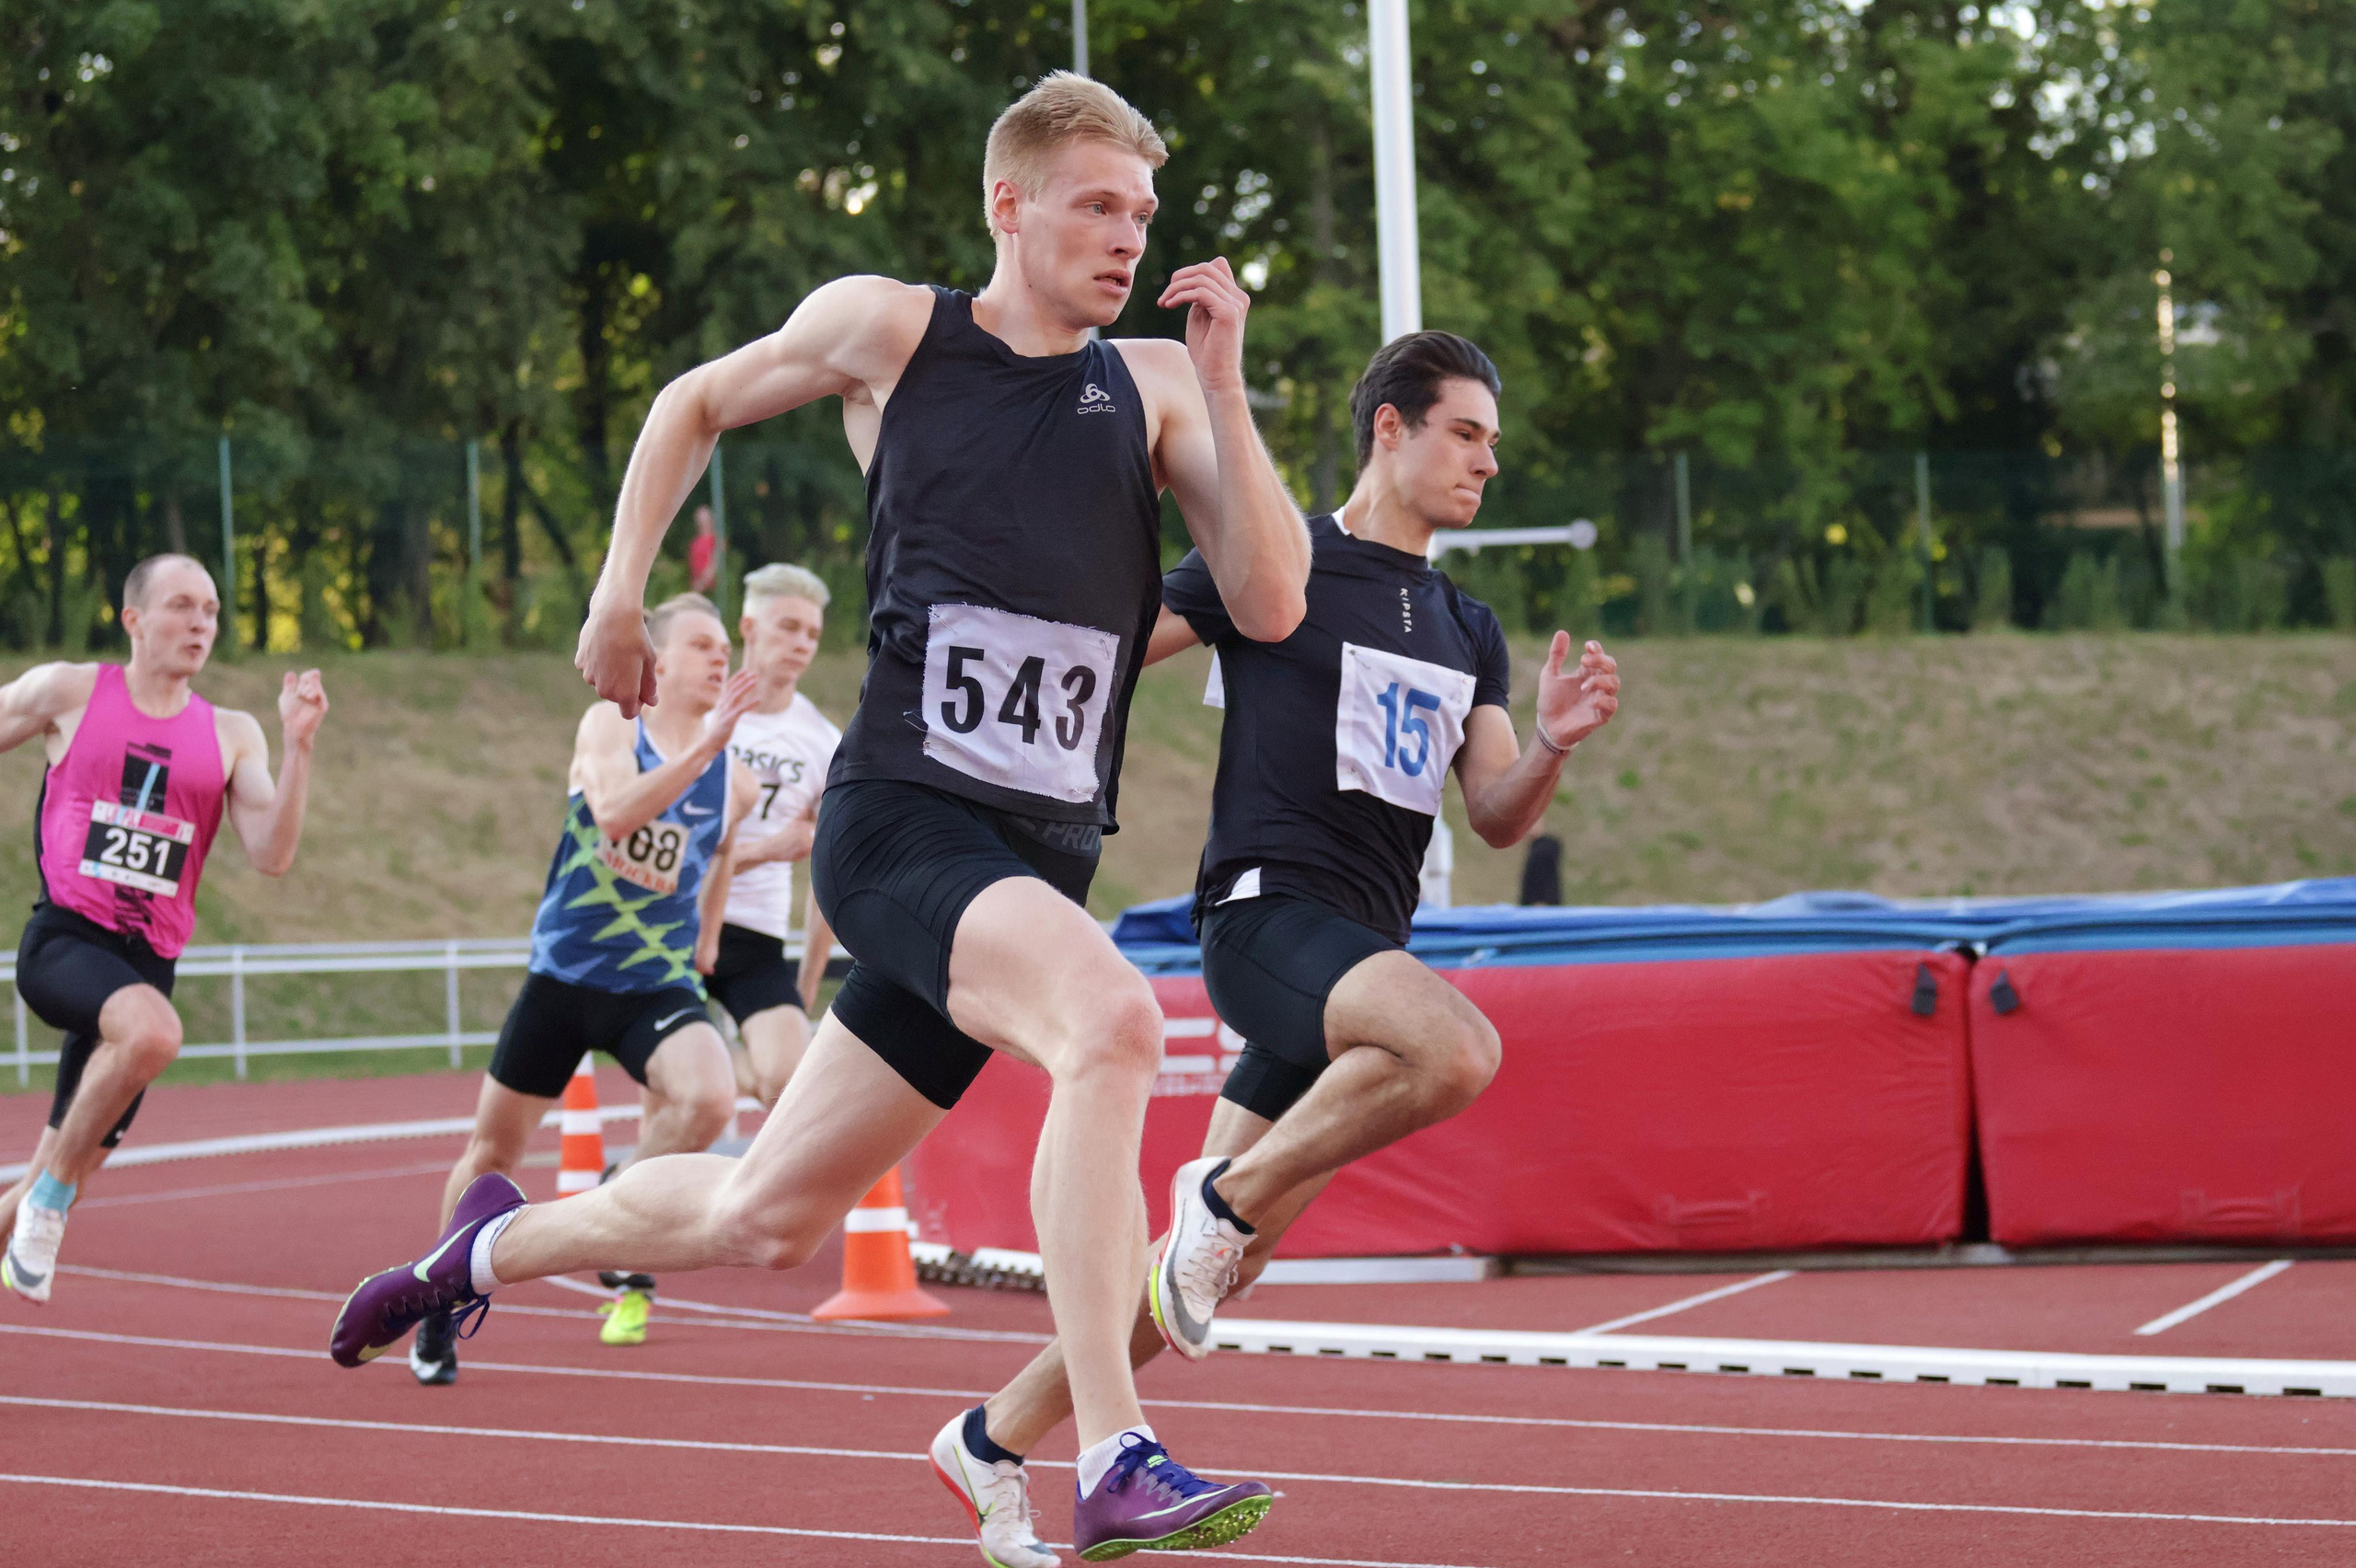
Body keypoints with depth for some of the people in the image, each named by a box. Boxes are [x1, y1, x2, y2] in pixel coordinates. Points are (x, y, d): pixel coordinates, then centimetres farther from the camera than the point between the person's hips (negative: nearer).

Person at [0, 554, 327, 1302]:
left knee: (70, 1170, 8)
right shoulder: (69, 692, 4)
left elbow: (271, 855, 1)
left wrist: (298, 746, -9)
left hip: (147, 958, 4)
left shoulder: (231, 736, 11)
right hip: (64, 938, -4)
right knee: (152, 1030, -36)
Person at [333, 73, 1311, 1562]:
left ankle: (497, 1246, 41)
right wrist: (619, 591, 13)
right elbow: (697, 403, 21)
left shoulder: (1156, 385, 8)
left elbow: (1272, 604, -2)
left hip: (1043, 857, 4)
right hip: (901, 817, -4)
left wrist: (1224, 385, -9)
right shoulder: (883, 330, 3)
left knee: (764, 1218, 13)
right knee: (1112, 1017, -34)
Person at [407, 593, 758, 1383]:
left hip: (658, 985, 1)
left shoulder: (733, 781, 2)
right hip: (564, 974, -1)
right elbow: (614, 812, -27)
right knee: (493, 1148, 8)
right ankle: (443, 1307, 30)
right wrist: (700, 749, -33)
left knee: (710, 1097, -28)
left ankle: (624, 1255, -3)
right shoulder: (608, 725, -6)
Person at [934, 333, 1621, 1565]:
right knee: (1457, 1048, -35)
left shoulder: (1468, 633, 18)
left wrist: (1552, 745, -5)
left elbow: (1496, 819, 14)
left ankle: (996, 1440, 20)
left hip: (1362, 956, 7)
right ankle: (1225, 1196, -14)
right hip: (1268, 904, -7)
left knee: (1218, 1261, 6)